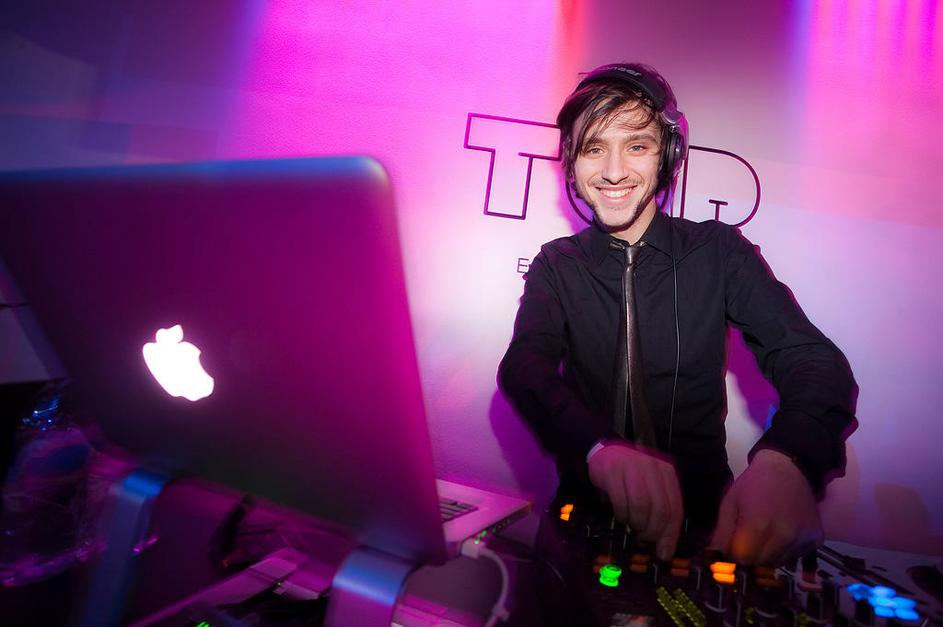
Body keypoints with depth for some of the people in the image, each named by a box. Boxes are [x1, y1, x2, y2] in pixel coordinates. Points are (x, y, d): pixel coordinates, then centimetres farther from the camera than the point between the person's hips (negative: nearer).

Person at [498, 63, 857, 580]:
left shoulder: (719, 252, 1)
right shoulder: (556, 266, 1)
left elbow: (814, 361, -10)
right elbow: (524, 366, -16)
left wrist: (785, 461, -34)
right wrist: (601, 450, -38)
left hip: (702, 512, 1)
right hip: (589, 505, 0)